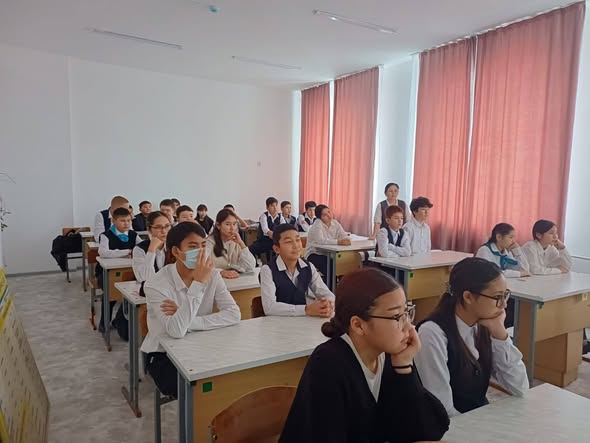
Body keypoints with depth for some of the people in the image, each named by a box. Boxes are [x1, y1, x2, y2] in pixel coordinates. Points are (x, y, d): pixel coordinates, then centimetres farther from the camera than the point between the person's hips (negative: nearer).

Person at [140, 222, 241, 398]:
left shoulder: (211, 275, -8)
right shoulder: (156, 285, -21)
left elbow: (233, 314, -19)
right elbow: (176, 331, -33)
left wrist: (187, 320, -26)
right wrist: (199, 284, -34)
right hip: (163, 355, -4)